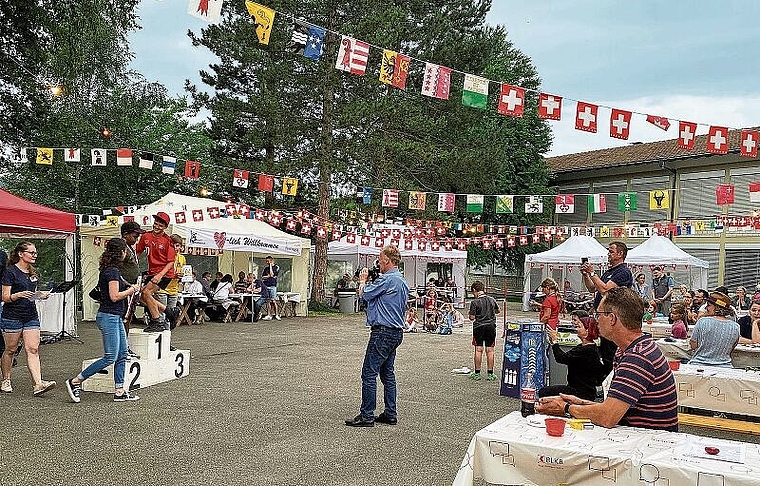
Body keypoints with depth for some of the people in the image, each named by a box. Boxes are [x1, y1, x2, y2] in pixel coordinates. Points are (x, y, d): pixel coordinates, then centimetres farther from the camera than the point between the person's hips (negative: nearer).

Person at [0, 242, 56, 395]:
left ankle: (38, 384, -12)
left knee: (33, 350, -4)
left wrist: (42, 295, 2)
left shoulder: (34, 273, 13)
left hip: (31, 316, 5)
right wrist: (19, 295, -28)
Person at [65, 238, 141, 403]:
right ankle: (75, 382, 2)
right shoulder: (112, 271, -16)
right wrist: (132, 290, -7)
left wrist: (130, 287, 14)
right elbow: (114, 296, -19)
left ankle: (119, 391, 14)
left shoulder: (112, 270, 14)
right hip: (109, 317, -10)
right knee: (110, 357, -8)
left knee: (122, 355, 10)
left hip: (115, 318, 10)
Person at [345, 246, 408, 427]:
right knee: (387, 373, 15)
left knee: (369, 373, -5)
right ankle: (390, 414, 19)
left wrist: (363, 280, 9)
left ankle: (366, 415, -2)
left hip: (383, 332, -10)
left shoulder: (387, 279, -16)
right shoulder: (402, 281, 15)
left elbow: (364, 294, -9)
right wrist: (370, 281, 18)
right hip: (396, 332, 10)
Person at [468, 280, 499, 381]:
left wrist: (470, 315, 8)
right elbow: (497, 311, 20)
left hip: (479, 327, -3)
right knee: (490, 350, 5)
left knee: (478, 350, 3)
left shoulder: (474, 302, -11)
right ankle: (490, 374, 9)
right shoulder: (492, 300, 3)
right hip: (491, 326, 3)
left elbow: (472, 317, -12)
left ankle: (477, 373, 7)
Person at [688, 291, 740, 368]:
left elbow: (693, 346, -2)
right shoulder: (735, 327, 1)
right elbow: (730, 349, 12)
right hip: (724, 367, 3)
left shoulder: (703, 321, -9)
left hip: (699, 365, -3)